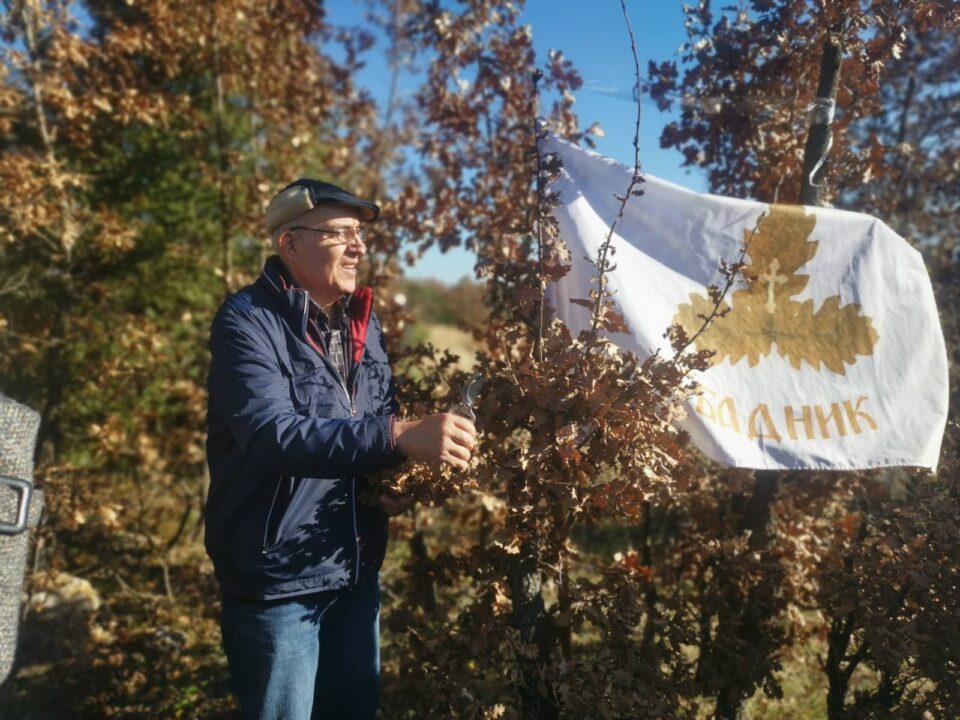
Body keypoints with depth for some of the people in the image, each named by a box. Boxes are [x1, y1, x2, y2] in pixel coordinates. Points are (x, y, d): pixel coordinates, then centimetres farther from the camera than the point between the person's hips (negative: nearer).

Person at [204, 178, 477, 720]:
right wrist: (398, 437, -40)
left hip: (357, 570, 7)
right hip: (277, 577, -6)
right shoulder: (248, 322, -16)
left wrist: (424, 452, -8)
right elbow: (271, 433, -31)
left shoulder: (363, 323, 6)